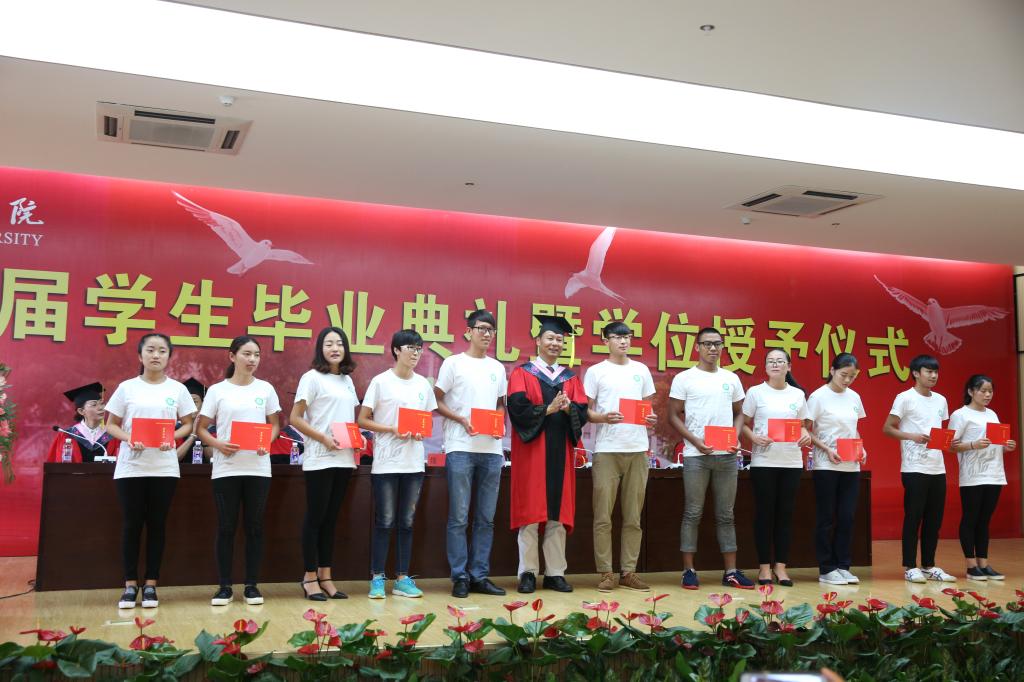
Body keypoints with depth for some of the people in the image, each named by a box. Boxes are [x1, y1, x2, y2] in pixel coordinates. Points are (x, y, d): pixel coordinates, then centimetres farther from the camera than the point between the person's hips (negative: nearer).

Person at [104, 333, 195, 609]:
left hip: (164, 468, 1)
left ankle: (150, 584, 12)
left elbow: (188, 425, 9)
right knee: (132, 524, 2)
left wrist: (172, 438, -11)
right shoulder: (127, 388, 2)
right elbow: (111, 425, 5)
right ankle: (130, 585, 12)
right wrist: (128, 439, -14)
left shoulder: (177, 389, 4)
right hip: (131, 466, 0)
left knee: (157, 525, 4)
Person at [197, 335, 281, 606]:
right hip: (226, 469, -1)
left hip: (258, 469, 1)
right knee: (226, 527, 3)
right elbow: (202, 429, 5)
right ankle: (225, 586, 12)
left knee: (254, 526, 5)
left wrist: (267, 442, -9)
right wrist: (218, 445, -14)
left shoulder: (266, 389, 6)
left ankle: (252, 585, 14)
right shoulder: (217, 390, 2)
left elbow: (275, 424, 12)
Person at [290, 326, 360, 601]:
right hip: (319, 459, -6)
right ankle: (310, 578, 8)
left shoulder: (347, 380, 14)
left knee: (331, 518, 10)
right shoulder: (312, 377, -4)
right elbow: (295, 419, -7)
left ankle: (325, 576, 17)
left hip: (344, 458, 6)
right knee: (315, 517, -1)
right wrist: (323, 438, -17)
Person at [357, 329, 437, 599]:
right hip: (386, 463, -4)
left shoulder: (423, 384, 9)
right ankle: (377, 578, 9)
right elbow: (362, 420, -4)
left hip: (414, 463, 4)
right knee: (384, 522, -1)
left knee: (407, 522, 8)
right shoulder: (381, 382, -4)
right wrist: (391, 430, -17)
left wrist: (421, 432, -5)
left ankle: (402, 579, 15)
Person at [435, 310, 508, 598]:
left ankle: (479, 575, 15)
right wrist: (462, 420, -13)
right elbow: (437, 401, 2)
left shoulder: (497, 368, 16)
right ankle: (459, 577, 5)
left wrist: (500, 423, 2)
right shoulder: (454, 363, 2)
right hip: (461, 448, -4)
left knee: (486, 518, 7)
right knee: (459, 517, -2)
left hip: (492, 449, 5)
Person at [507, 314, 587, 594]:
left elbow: (582, 413, 5)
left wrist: (568, 408, -15)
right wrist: (548, 408, -17)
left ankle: (555, 573, 9)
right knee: (530, 511, -3)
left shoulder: (571, 378, 15)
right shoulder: (522, 374, 3)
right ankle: (528, 573, 3)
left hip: (560, 451, 4)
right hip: (531, 450, -4)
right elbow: (518, 408, -10)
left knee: (558, 512, 4)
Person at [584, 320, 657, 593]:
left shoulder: (641, 370, 13)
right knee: (603, 516, -2)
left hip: (638, 449, 3)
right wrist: (603, 417, -17)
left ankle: (629, 571, 14)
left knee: (633, 517, 6)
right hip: (607, 450, -3)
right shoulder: (596, 372, 3)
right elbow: (586, 411, 3)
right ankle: (606, 573, 5)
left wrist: (652, 419, -5)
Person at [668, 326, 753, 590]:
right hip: (696, 455, -4)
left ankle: (731, 571, 13)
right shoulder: (684, 378, 0)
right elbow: (673, 416, -2)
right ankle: (689, 571, 7)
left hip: (727, 455, 4)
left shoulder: (731, 379, 12)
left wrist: (736, 438, -1)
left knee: (725, 514, 8)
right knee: (693, 513, 1)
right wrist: (695, 441, -13)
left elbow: (739, 413, 17)